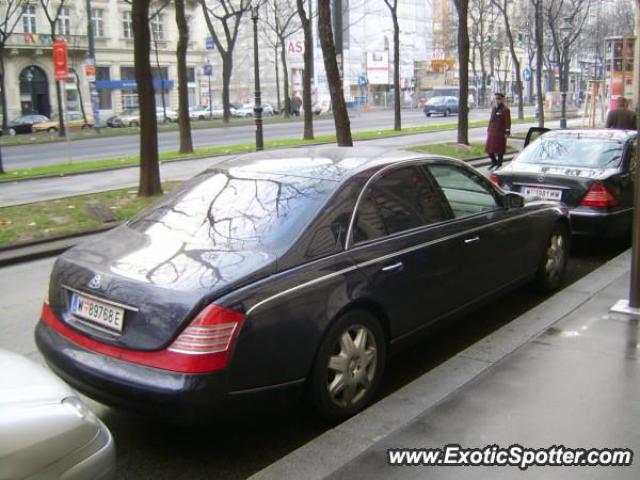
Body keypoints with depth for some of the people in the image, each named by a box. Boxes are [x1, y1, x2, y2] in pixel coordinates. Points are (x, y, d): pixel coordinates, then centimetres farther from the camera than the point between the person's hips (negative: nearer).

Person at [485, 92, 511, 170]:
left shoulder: (505, 109, -7)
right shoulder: (494, 109, 15)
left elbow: (508, 122, -11)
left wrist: (507, 132, -15)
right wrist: (488, 130, 18)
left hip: (500, 133, -7)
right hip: (491, 132, 7)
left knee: (499, 149, 0)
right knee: (489, 149, 8)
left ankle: (499, 164, 13)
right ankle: (494, 162, 27)